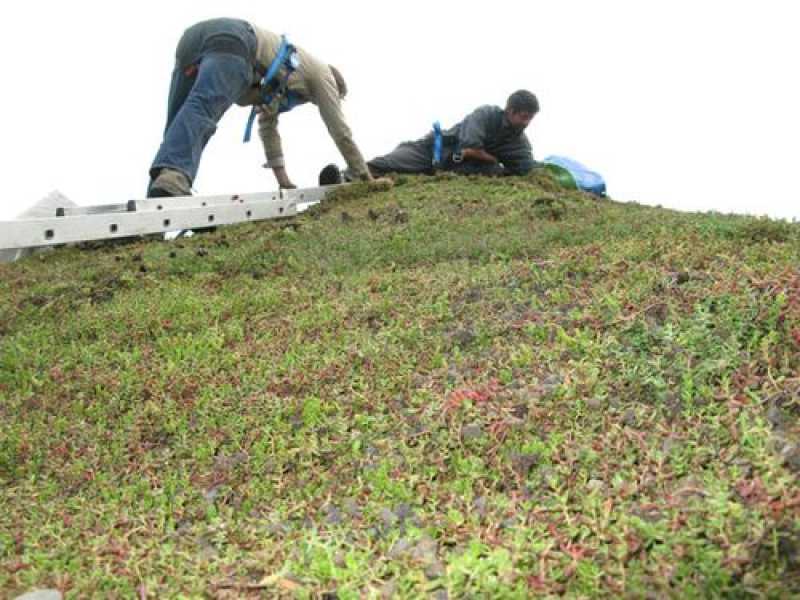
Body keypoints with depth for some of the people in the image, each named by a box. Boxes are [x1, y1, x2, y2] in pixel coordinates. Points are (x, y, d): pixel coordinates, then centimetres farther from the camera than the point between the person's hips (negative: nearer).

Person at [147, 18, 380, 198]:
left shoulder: (280, 85, 44)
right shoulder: (321, 72, 25)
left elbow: (267, 125, 46)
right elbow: (340, 130, 24)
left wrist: (283, 179, 44)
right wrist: (366, 177, 30)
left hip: (192, 38, 8)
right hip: (231, 41, -8)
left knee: (180, 128, 0)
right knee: (200, 110, -32)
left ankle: (159, 200, -18)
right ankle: (171, 179, -57)